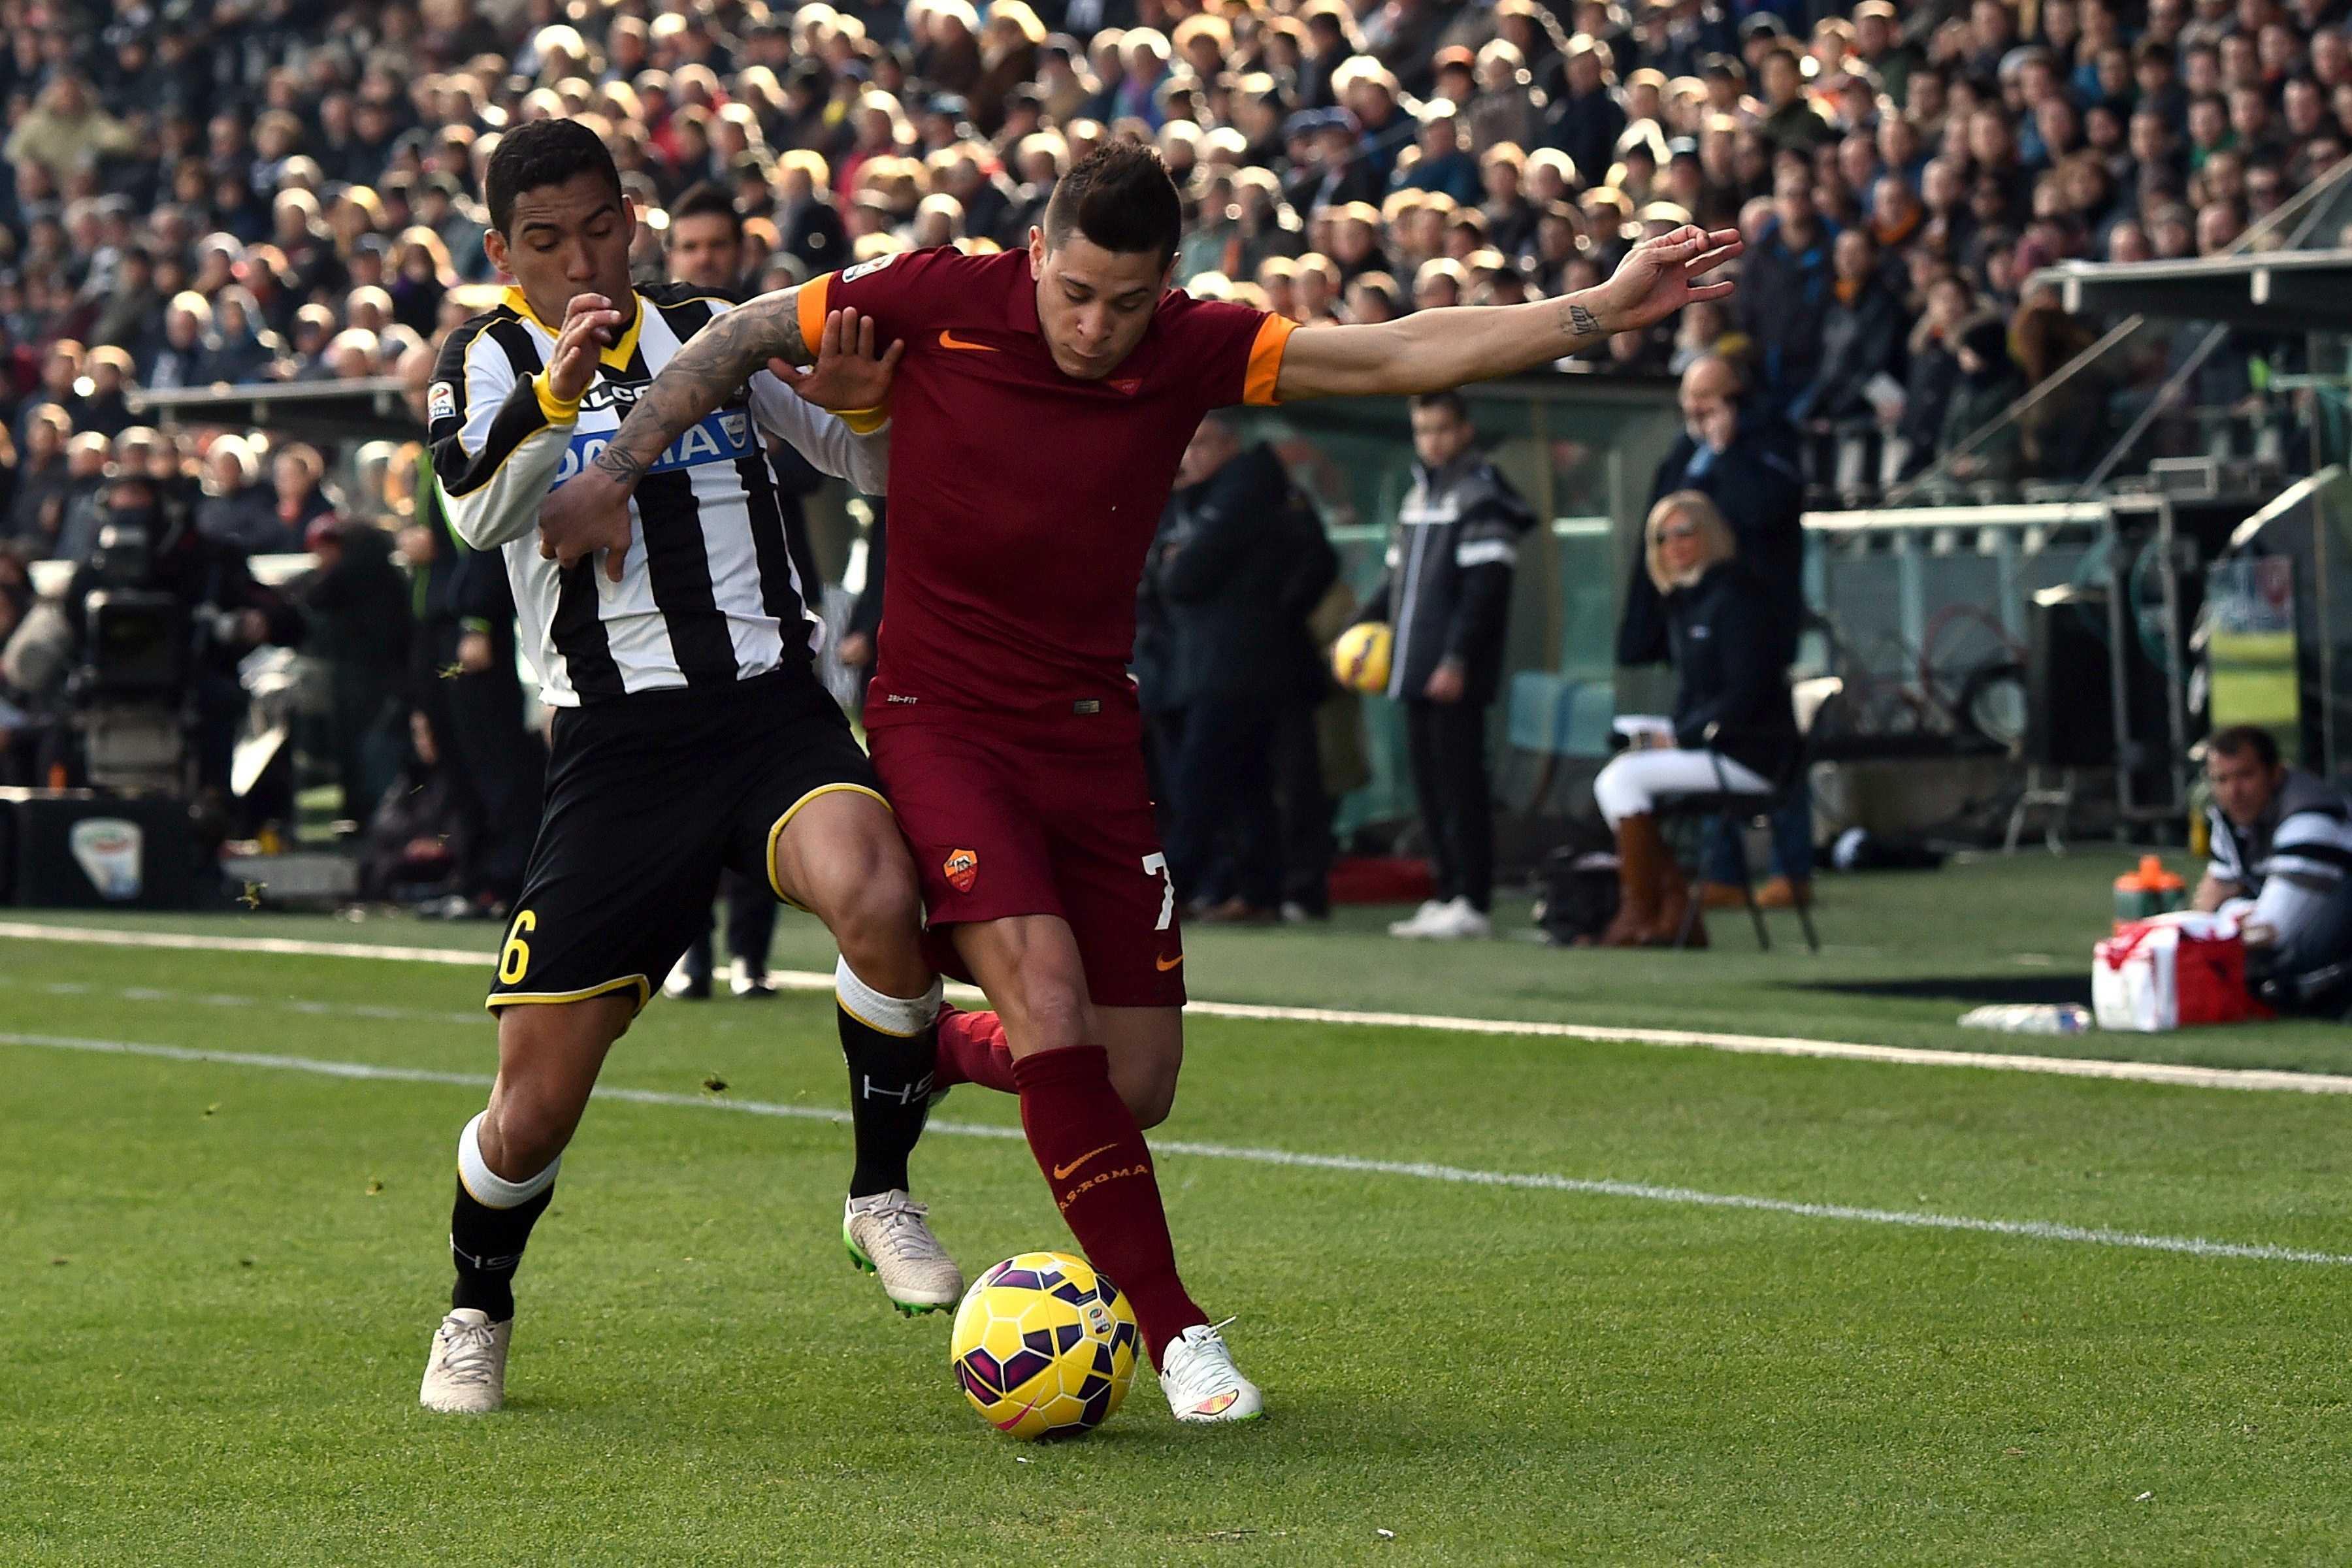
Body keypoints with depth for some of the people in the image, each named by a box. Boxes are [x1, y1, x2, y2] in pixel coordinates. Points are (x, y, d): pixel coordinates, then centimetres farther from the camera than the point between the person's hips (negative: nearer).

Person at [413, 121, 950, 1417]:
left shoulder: (713, 334, 12)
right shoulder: (489, 362, 5)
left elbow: (881, 473, 15)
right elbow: (479, 515, -16)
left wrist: (864, 404, -8)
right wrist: (559, 385, -33)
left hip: (774, 712, 1)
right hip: (616, 748, -1)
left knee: (876, 897, -33)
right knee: (535, 1106, -2)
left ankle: (881, 1198, -12)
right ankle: (477, 1313, 28)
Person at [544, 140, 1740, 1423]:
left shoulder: (1194, 350, -6)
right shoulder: (939, 301, -12)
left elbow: (1399, 355, -10)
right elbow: (741, 336, 0)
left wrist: (1601, 310, -19)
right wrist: (613, 473, -5)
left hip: (1090, 730, 4)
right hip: (940, 723, -4)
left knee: (1136, 1083, 2)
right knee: (1050, 1000, -23)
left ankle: (929, 1052, 34)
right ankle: (1173, 1331, -13)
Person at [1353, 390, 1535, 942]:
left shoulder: (1482, 498, -7)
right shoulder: (1419, 496, 19)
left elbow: (1484, 589, -14)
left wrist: (1456, 659, -20)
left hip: (1456, 675, -8)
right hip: (1416, 669, 8)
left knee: (1460, 785, -8)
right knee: (1429, 786, 9)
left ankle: (1473, 902, -7)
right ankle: (1446, 894, 13)